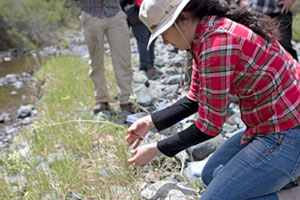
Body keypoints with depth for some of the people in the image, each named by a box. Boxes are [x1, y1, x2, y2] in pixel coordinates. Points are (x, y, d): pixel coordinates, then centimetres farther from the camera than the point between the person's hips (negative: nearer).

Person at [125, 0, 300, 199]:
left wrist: (156, 149, -9)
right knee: (212, 175, 20)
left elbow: (210, 126, -19)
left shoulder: (217, 44, -26)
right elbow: (195, 99, 12)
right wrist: (151, 121, 9)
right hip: (269, 128, 10)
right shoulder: (205, 34, 4)